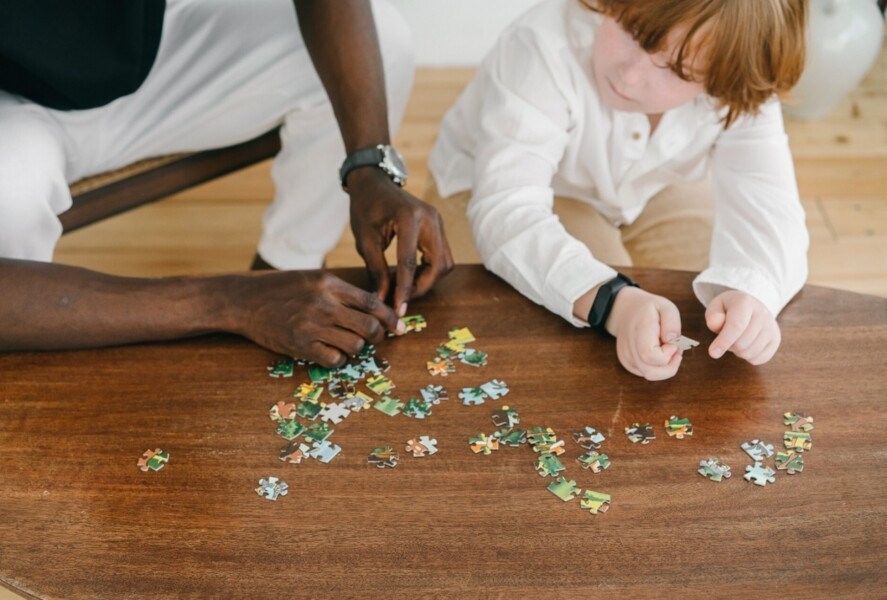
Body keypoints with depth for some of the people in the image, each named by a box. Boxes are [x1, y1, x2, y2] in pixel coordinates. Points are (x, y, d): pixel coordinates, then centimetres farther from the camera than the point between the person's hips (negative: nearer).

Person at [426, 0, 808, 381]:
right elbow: (506, 211, -44)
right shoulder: (546, 47, -37)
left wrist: (748, 290, -57)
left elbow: (766, 204, -33)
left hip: (654, 195, 3)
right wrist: (614, 301, -60)